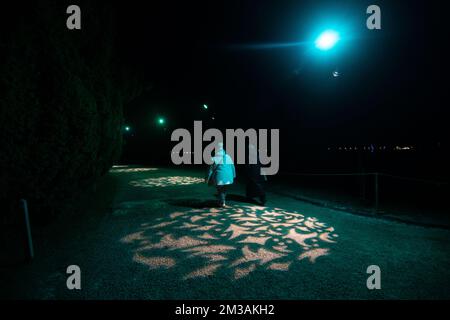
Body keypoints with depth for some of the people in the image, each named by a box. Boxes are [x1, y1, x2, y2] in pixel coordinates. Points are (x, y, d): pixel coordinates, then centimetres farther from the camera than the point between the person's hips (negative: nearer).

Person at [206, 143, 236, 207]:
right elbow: (232, 167, 10)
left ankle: (222, 202, 9)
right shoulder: (228, 157, 4)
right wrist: (233, 175, 20)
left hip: (219, 177, -4)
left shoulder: (215, 158, -8)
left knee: (220, 190, 13)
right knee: (224, 189, 21)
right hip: (228, 177, 4)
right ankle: (222, 201, 30)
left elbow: (211, 168, -7)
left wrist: (208, 178, 0)